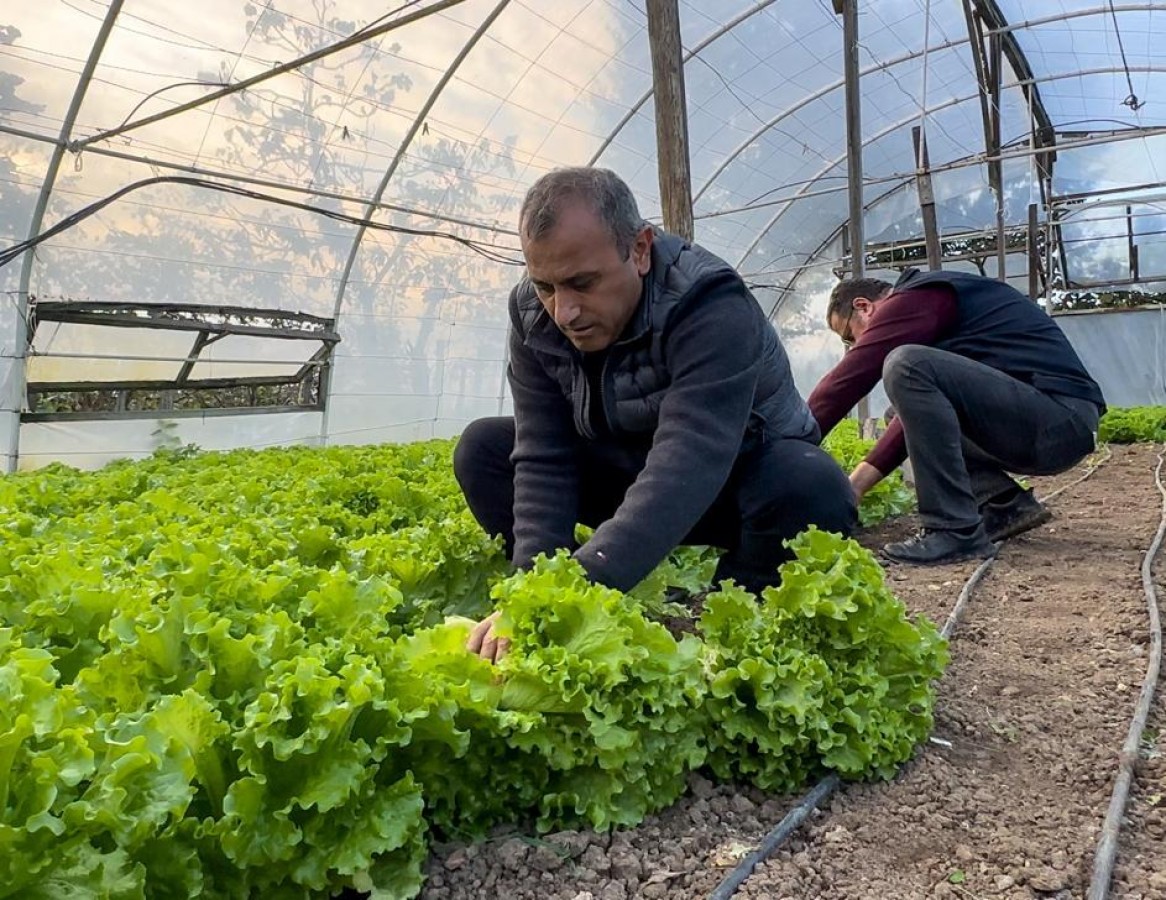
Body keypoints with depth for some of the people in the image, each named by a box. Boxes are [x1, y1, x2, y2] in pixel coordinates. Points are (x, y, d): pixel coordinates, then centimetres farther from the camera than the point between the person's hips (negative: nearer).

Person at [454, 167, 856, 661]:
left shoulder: (712, 309, -33)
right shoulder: (532, 311, -15)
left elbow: (686, 470, -46)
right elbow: (542, 458, -20)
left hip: (742, 472, -4)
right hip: (621, 469, 5)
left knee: (814, 488, -37)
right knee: (482, 448, -11)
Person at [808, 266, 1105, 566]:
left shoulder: (915, 299, -8)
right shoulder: (932, 299, 20)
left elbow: (847, 379, -14)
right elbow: (918, 409, 18)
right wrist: (857, 483, 12)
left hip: (1061, 418, -10)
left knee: (906, 367, -23)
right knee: (919, 412, 21)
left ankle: (956, 531, -18)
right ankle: (1007, 505, 9)